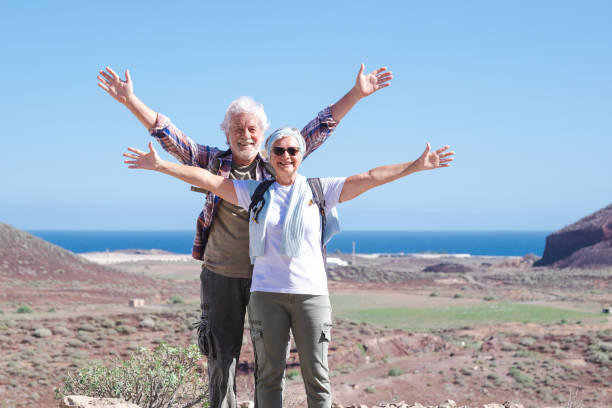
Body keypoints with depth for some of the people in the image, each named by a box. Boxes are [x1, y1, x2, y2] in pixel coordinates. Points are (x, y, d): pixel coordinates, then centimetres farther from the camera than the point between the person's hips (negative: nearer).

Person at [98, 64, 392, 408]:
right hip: (221, 274, 0)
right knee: (222, 354, 8)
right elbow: (169, 135, -3)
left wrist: (357, 93, -4)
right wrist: (130, 100, -13)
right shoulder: (213, 161, 1)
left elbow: (319, 129, 0)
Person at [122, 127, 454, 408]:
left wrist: (416, 166, -5)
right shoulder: (255, 192, 8)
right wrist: (159, 165, -1)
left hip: (311, 292, -1)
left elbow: (369, 178, 0)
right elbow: (208, 180, 5)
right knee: (269, 374, 5)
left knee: (316, 374, 1)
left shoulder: (320, 190, 6)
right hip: (266, 293, 1)